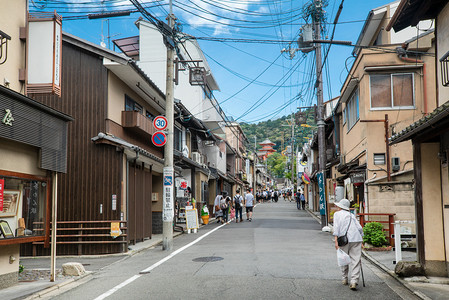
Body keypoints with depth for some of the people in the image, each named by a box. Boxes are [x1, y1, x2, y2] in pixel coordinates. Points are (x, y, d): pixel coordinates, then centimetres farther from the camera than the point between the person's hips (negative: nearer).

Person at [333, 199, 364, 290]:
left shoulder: (337, 214, 11)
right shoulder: (352, 215, 22)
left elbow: (336, 227, -3)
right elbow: (359, 228, 14)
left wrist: (336, 240, -9)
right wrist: (361, 240, 21)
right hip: (356, 239, 3)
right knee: (356, 260, -1)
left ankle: (345, 279, 25)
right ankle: (354, 282, -11)